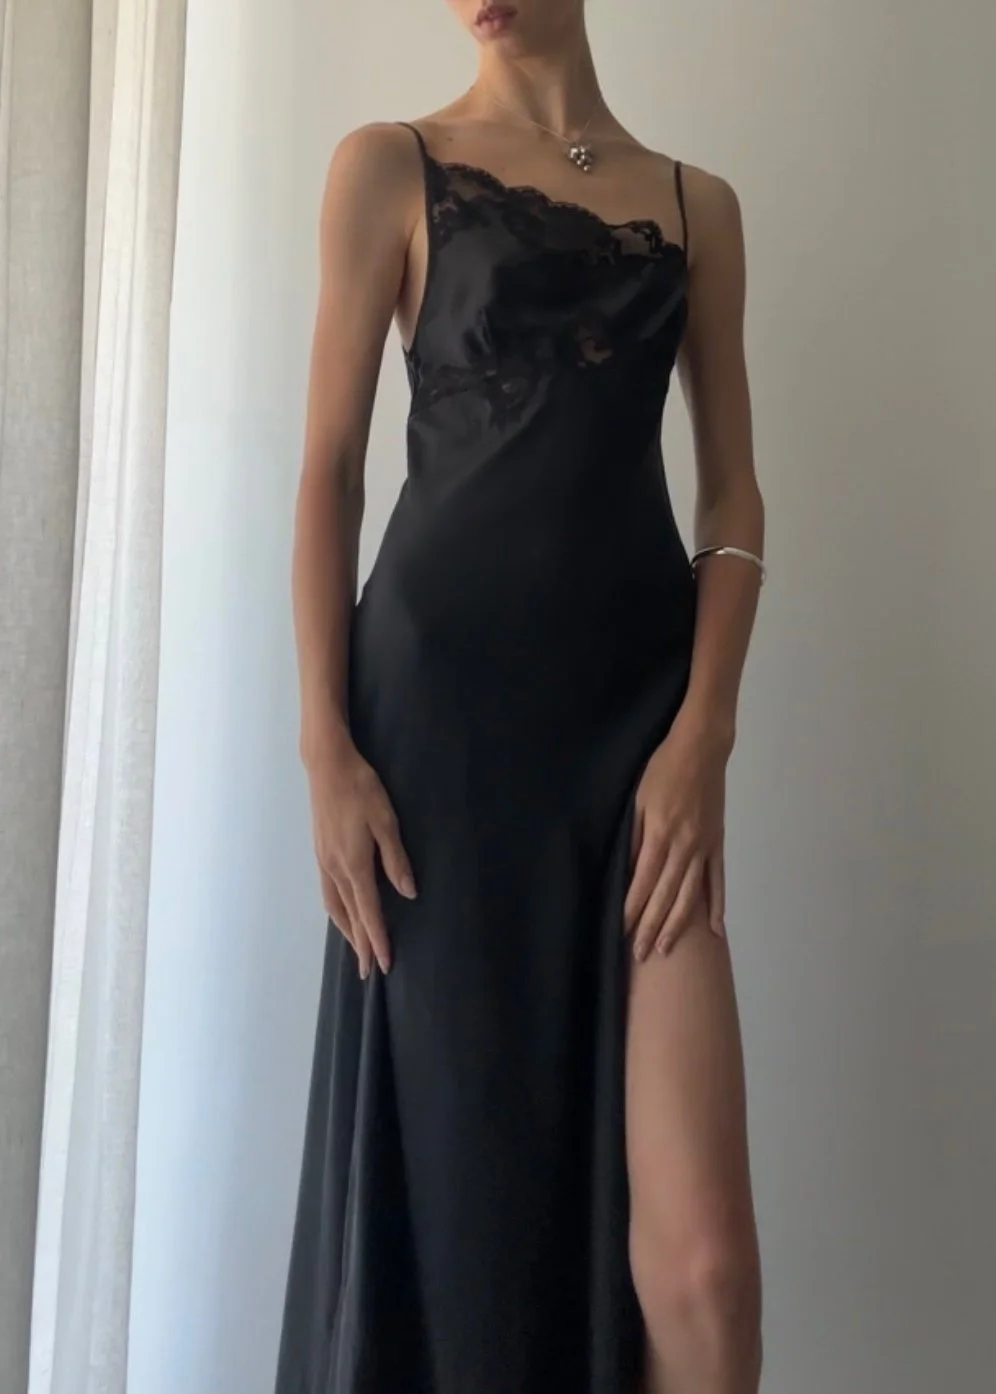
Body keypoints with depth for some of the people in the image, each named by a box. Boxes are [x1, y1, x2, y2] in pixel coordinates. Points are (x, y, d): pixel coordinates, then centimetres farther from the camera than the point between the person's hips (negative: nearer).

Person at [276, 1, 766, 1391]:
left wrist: (703, 733, -4)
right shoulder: (390, 167, 8)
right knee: (446, 1166, 6)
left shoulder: (696, 204, 15)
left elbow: (735, 492, 10)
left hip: (639, 706, 2)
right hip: (442, 698, -1)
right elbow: (330, 466, 2)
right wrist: (326, 743, -7)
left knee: (704, 1254, -6)